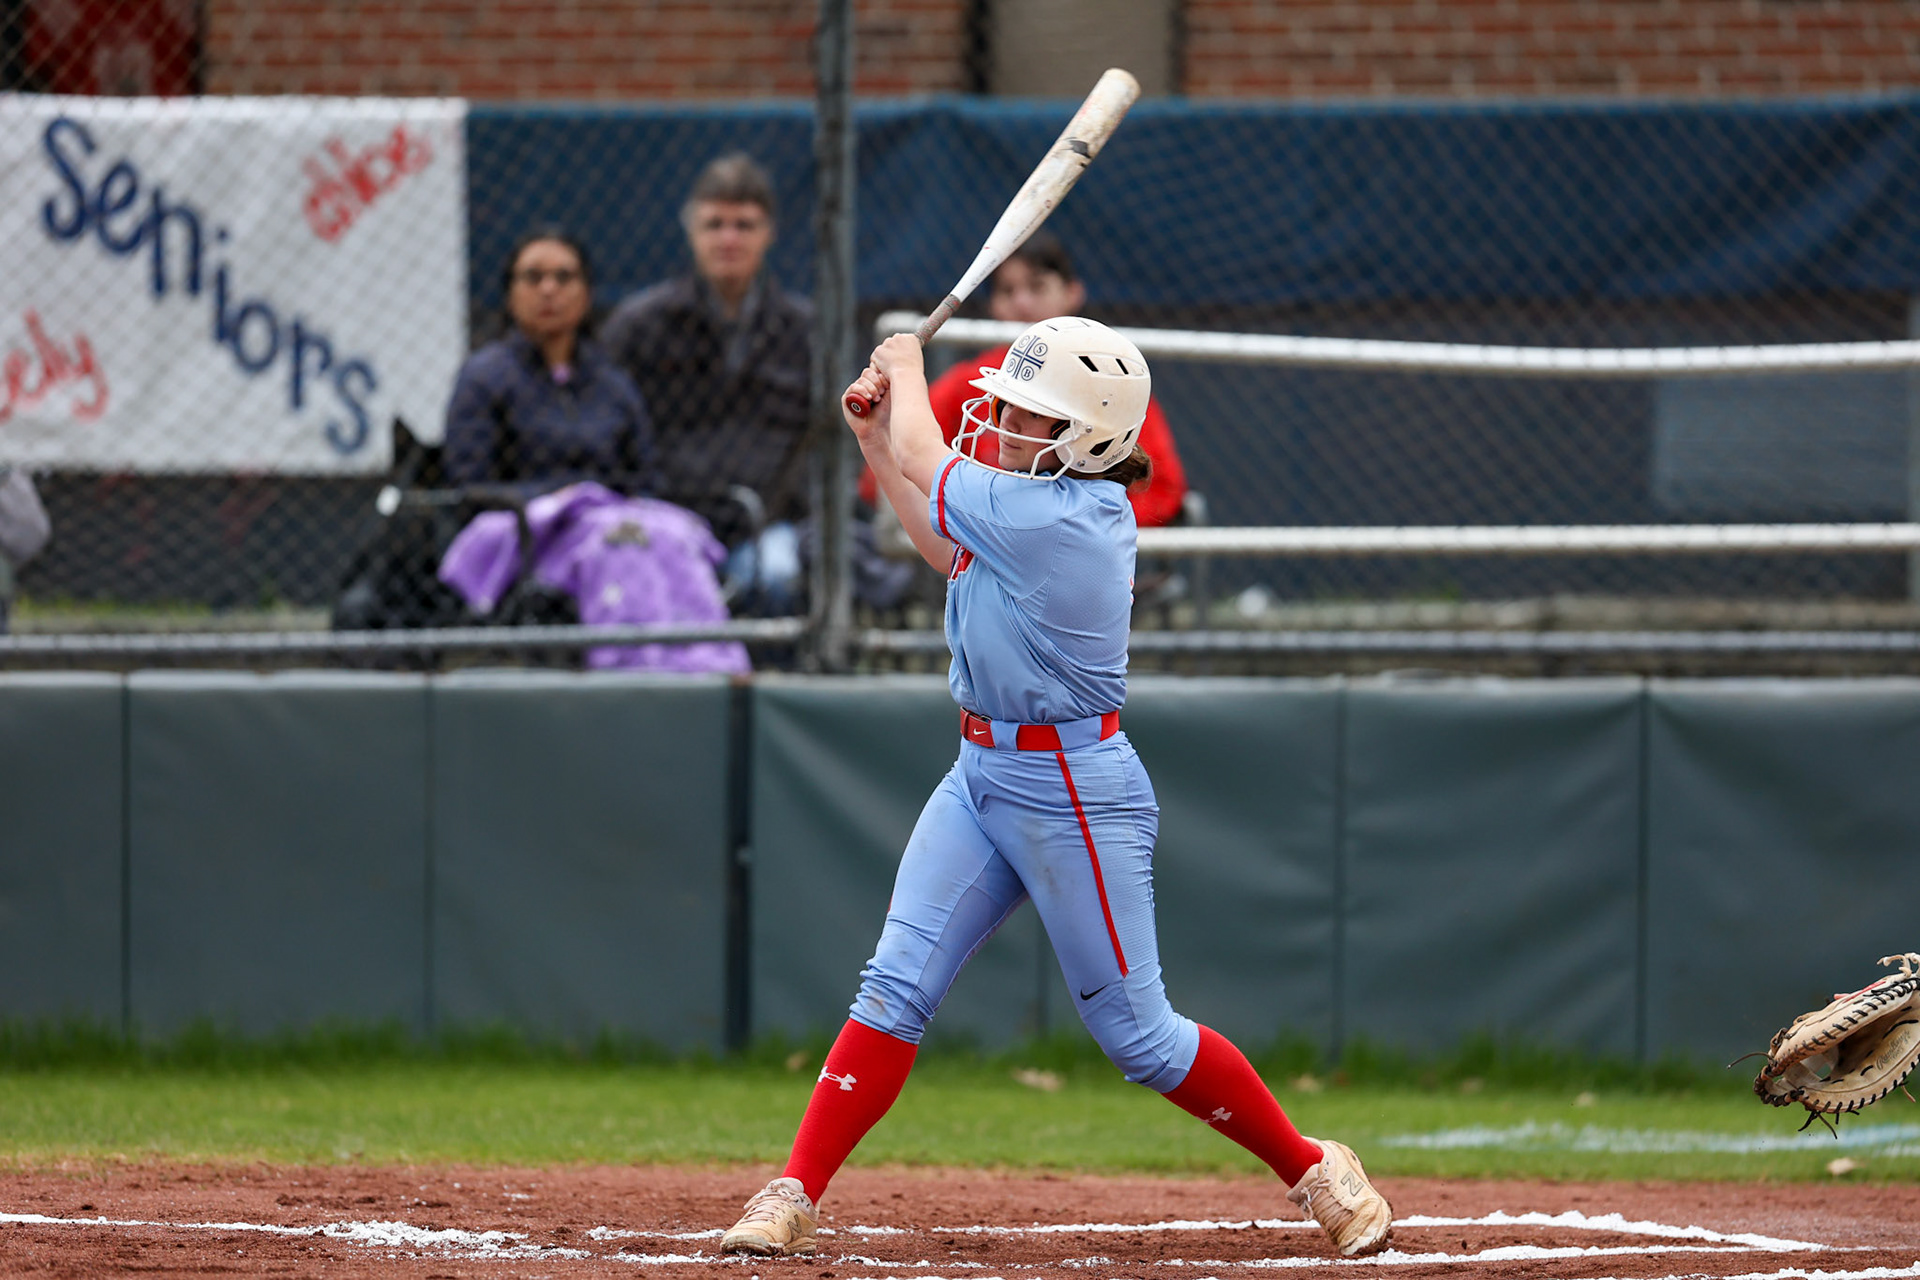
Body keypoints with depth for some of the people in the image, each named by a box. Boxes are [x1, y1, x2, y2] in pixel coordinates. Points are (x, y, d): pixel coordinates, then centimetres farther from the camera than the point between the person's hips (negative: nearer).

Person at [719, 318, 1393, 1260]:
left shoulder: (1053, 518, -24)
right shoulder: (1072, 504, 4)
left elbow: (926, 464, -9)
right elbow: (947, 551, 21)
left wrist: (906, 371, 9)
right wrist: (875, 436, 17)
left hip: (1073, 793, -9)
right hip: (983, 773, 9)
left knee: (1134, 1033, 1)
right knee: (896, 987, -2)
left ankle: (1315, 1171, 17)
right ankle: (794, 1198, -5)